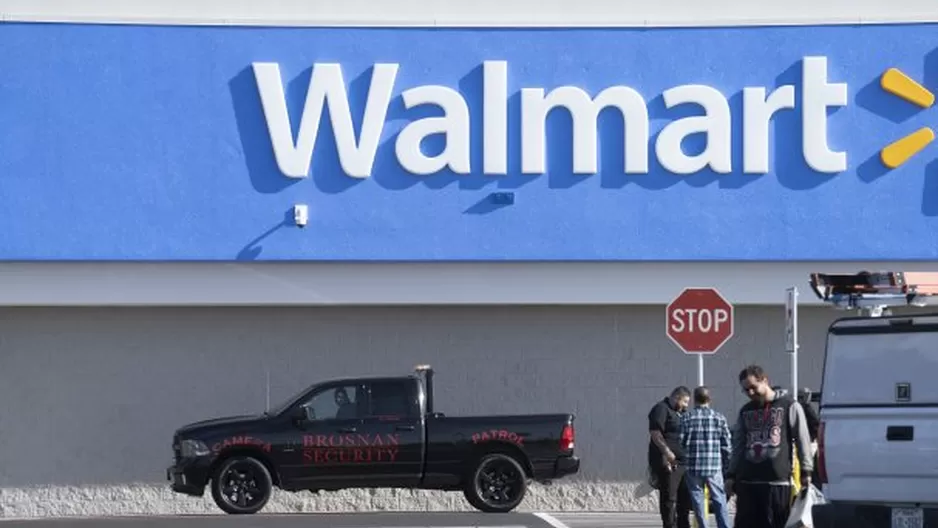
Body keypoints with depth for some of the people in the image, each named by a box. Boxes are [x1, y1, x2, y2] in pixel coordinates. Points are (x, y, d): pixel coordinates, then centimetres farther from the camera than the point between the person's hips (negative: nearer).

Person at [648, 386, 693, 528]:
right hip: (667, 462, -10)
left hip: (682, 461, 10)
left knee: (685, 495, 13)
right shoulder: (661, 409, -8)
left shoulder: (678, 413, 23)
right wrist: (666, 451, -28)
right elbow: (654, 432, -19)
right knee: (669, 497, -7)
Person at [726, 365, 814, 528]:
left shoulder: (789, 406, 2)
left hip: (778, 480, -5)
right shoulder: (745, 411, 18)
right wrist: (731, 474, 16)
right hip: (747, 481, 5)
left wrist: (806, 471, -6)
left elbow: (802, 440, 0)